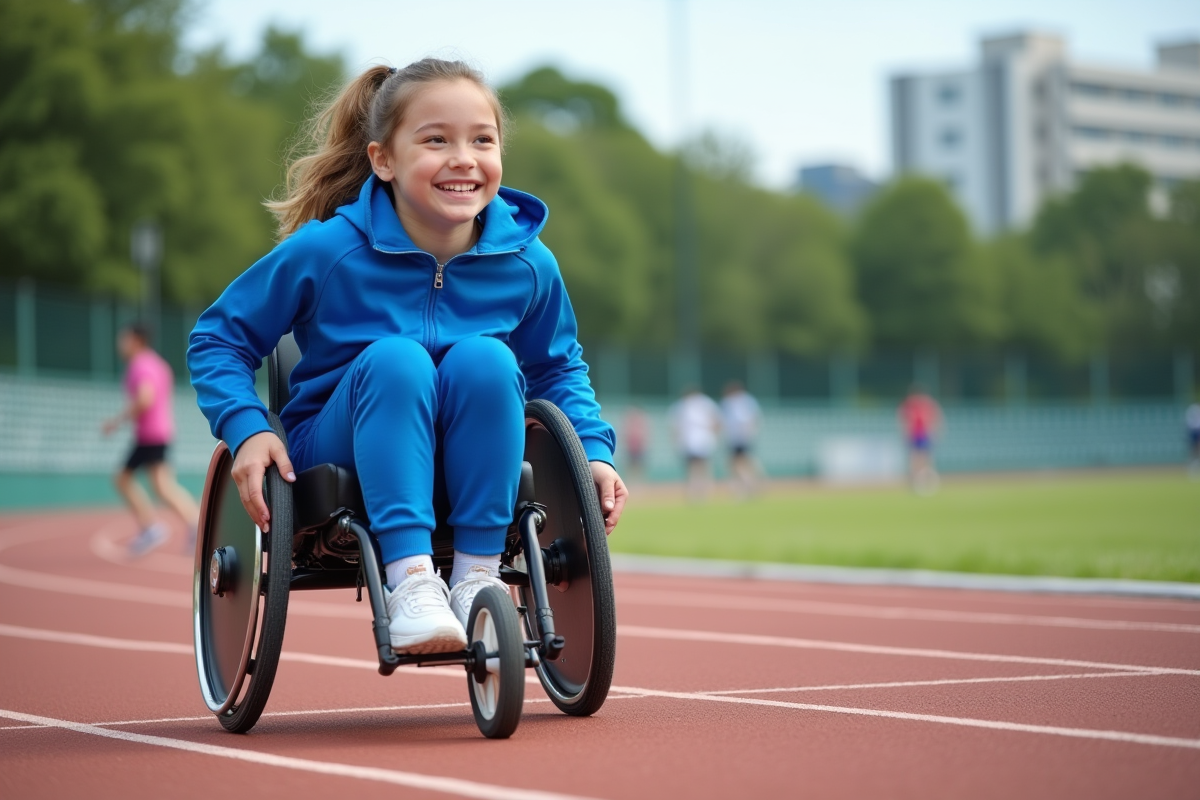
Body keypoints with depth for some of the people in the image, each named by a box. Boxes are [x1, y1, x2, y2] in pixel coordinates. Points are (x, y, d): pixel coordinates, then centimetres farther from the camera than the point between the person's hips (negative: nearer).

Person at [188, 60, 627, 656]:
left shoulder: (529, 265, -6)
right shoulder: (324, 251, -14)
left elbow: (558, 369, 14)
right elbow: (217, 339, -2)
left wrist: (594, 451, -1)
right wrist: (248, 428, -18)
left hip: (470, 477, 2)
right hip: (341, 459, -2)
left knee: (483, 357, -28)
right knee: (394, 358, -32)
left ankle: (479, 575, -23)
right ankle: (410, 579, -38)